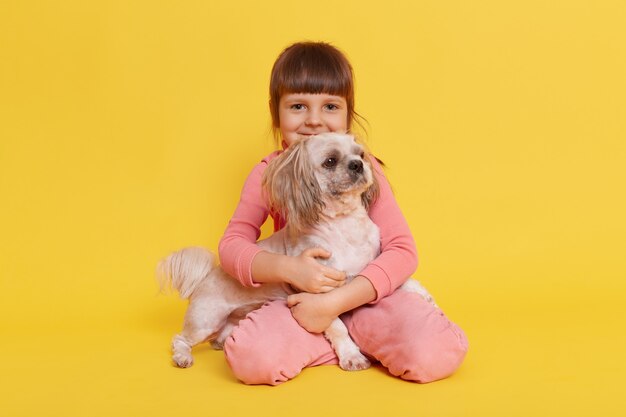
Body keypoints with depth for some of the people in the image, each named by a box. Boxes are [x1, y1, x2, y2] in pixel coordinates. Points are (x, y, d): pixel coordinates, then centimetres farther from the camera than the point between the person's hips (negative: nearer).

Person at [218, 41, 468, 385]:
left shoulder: (362, 169, -7)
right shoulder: (268, 174, -1)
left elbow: (402, 250, -15)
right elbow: (232, 244, -7)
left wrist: (335, 302, -26)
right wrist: (289, 269, -27)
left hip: (363, 296, -1)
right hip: (301, 303, 2)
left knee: (438, 353, -28)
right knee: (249, 358, -30)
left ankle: (344, 332, -4)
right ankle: (355, 340, -9)